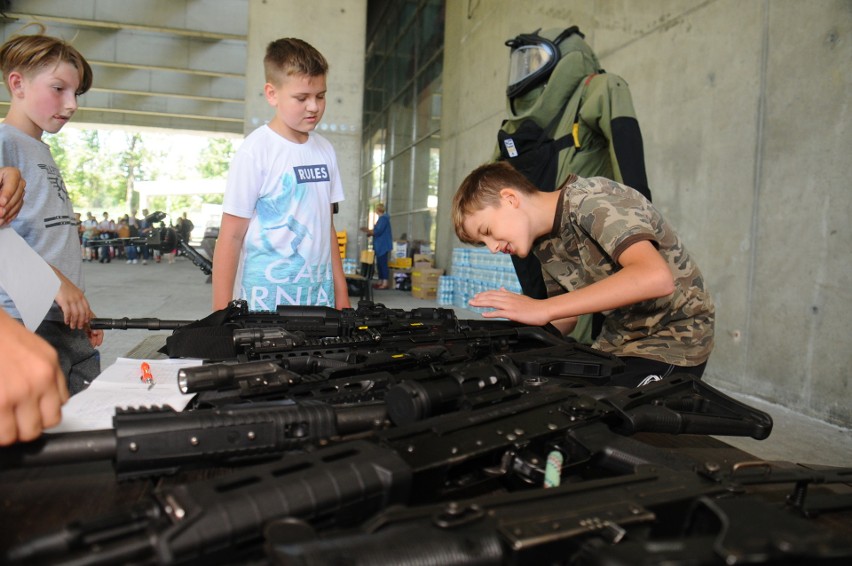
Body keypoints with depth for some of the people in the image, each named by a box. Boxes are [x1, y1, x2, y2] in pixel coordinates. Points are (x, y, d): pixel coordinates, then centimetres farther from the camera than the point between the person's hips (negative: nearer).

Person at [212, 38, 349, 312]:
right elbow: (231, 237, -8)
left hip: (319, 299, 5)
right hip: (266, 302, -5)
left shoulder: (324, 150, 9)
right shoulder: (255, 152, -8)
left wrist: (341, 294, 13)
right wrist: (222, 315, -11)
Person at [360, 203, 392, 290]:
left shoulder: (383, 218, -13)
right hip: (379, 246, 10)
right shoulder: (381, 218, 18)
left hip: (383, 246, -10)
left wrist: (368, 231, -6)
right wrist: (370, 232, 11)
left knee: (383, 263, -10)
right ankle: (380, 282, 16)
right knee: (379, 263, 11)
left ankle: (385, 283, -10)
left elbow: (378, 231, -19)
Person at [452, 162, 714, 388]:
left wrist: (543, 308, -38)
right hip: (618, 342, 7)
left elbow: (656, 277, -38)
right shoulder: (546, 246, 2)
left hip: (674, 337, -7)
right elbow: (566, 317, 10)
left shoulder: (592, 198, -22)